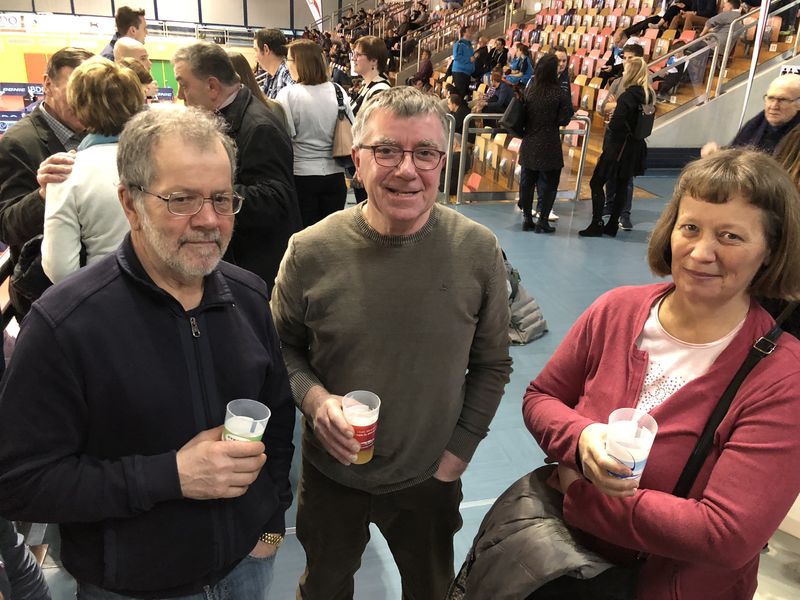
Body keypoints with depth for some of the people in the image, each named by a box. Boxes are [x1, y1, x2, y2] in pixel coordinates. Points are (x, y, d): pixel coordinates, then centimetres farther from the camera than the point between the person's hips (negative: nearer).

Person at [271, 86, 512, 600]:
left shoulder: (479, 252, -14)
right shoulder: (312, 251, -16)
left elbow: (491, 364, -3)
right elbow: (283, 346, -2)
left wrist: (458, 452, -6)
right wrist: (313, 396, -20)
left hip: (431, 479, 1)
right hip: (331, 474, 0)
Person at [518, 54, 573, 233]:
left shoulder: (529, 89, -1)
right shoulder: (558, 93, -12)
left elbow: (523, 113, 6)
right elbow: (563, 119, -10)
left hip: (529, 144, 5)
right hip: (549, 146, -4)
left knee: (526, 181, 11)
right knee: (548, 183, 6)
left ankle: (527, 219, 19)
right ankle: (542, 221, 8)